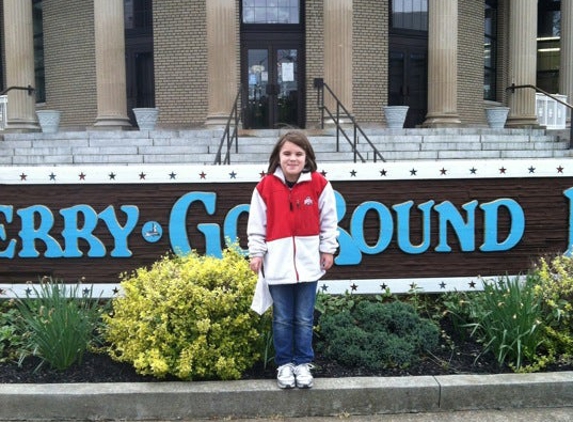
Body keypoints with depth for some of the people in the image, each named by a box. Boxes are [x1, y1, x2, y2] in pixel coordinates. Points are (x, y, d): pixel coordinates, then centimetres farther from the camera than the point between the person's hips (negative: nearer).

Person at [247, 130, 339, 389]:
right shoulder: (266, 186, -4)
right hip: (278, 263, 0)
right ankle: (284, 364, 27)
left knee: (304, 319, 12)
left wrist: (328, 250, 4)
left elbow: (328, 221, 4)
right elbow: (256, 224, 1)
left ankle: (303, 363, 27)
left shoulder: (319, 184, -4)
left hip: (309, 263, 0)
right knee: (282, 320, 11)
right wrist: (256, 253, -1)